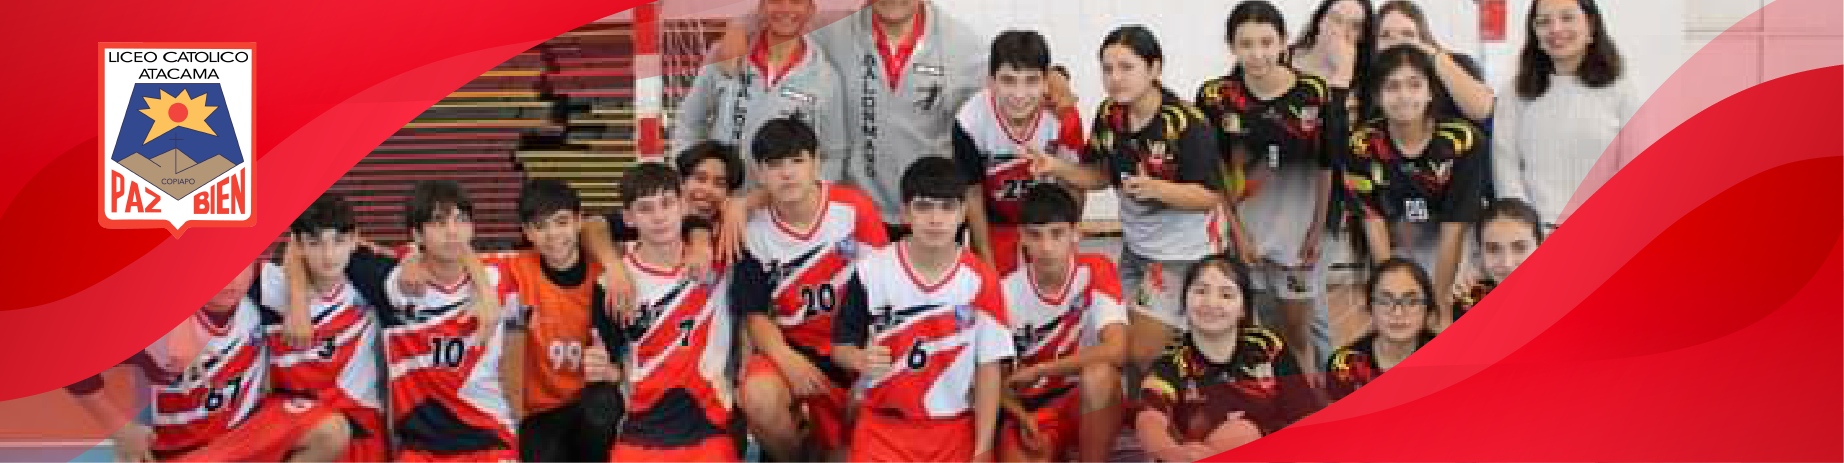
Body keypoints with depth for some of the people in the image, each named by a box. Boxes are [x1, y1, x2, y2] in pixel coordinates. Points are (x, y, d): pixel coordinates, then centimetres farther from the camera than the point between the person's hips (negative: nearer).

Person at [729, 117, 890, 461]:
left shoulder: (854, 208, -10)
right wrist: (786, 359, -20)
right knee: (758, 398, -30)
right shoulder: (753, 231, -6)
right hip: (791, 346, 1)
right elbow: (755, 314, -1)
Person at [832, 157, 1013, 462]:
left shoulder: (980, 281, -4)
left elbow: (989, 369, -1)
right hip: (883, 423, 0)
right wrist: (862, 360, -21)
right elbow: (841, 346, 3)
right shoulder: (871, 271, -5)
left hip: (954, 428, 0)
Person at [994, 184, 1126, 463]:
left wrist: (1036, 372, -21)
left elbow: (1116, 350, -25)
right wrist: (1021, 417, -19)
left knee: (1099, 373, -35)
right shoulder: (1006, 291, -7)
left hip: (1089, 406, -1)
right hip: (1030, 410, 1)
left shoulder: (1096, 272, -12)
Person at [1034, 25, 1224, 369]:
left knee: (1142, 354, -8)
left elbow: (1210, 197, -21)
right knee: (1121, 346, 13)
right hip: (1134, 246, 7)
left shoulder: (1188, 123, -23)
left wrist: (1155, 188, -36)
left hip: (1180, 251, -7)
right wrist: (1057, 168, -9)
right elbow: (1100, 174, 10)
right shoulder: (1108, 115, -4)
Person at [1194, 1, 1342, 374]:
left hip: (1299, 226, 0)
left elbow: (1326, 168, 0)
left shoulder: (1316, 92, -10)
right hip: (1245, 226, 0)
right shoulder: (1215, 98, -9)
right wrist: (1238, 233, -6)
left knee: (1299, 332, 8)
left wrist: (1317, 231, 2)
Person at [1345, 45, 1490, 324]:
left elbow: (1453, 230, -20)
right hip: (1393, 256, 2)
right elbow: (1373, 224, -12)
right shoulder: (1363, 144, -15)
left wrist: (1441, 303, -18)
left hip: (1451, 257, -2)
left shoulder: (1464, 141, -21)